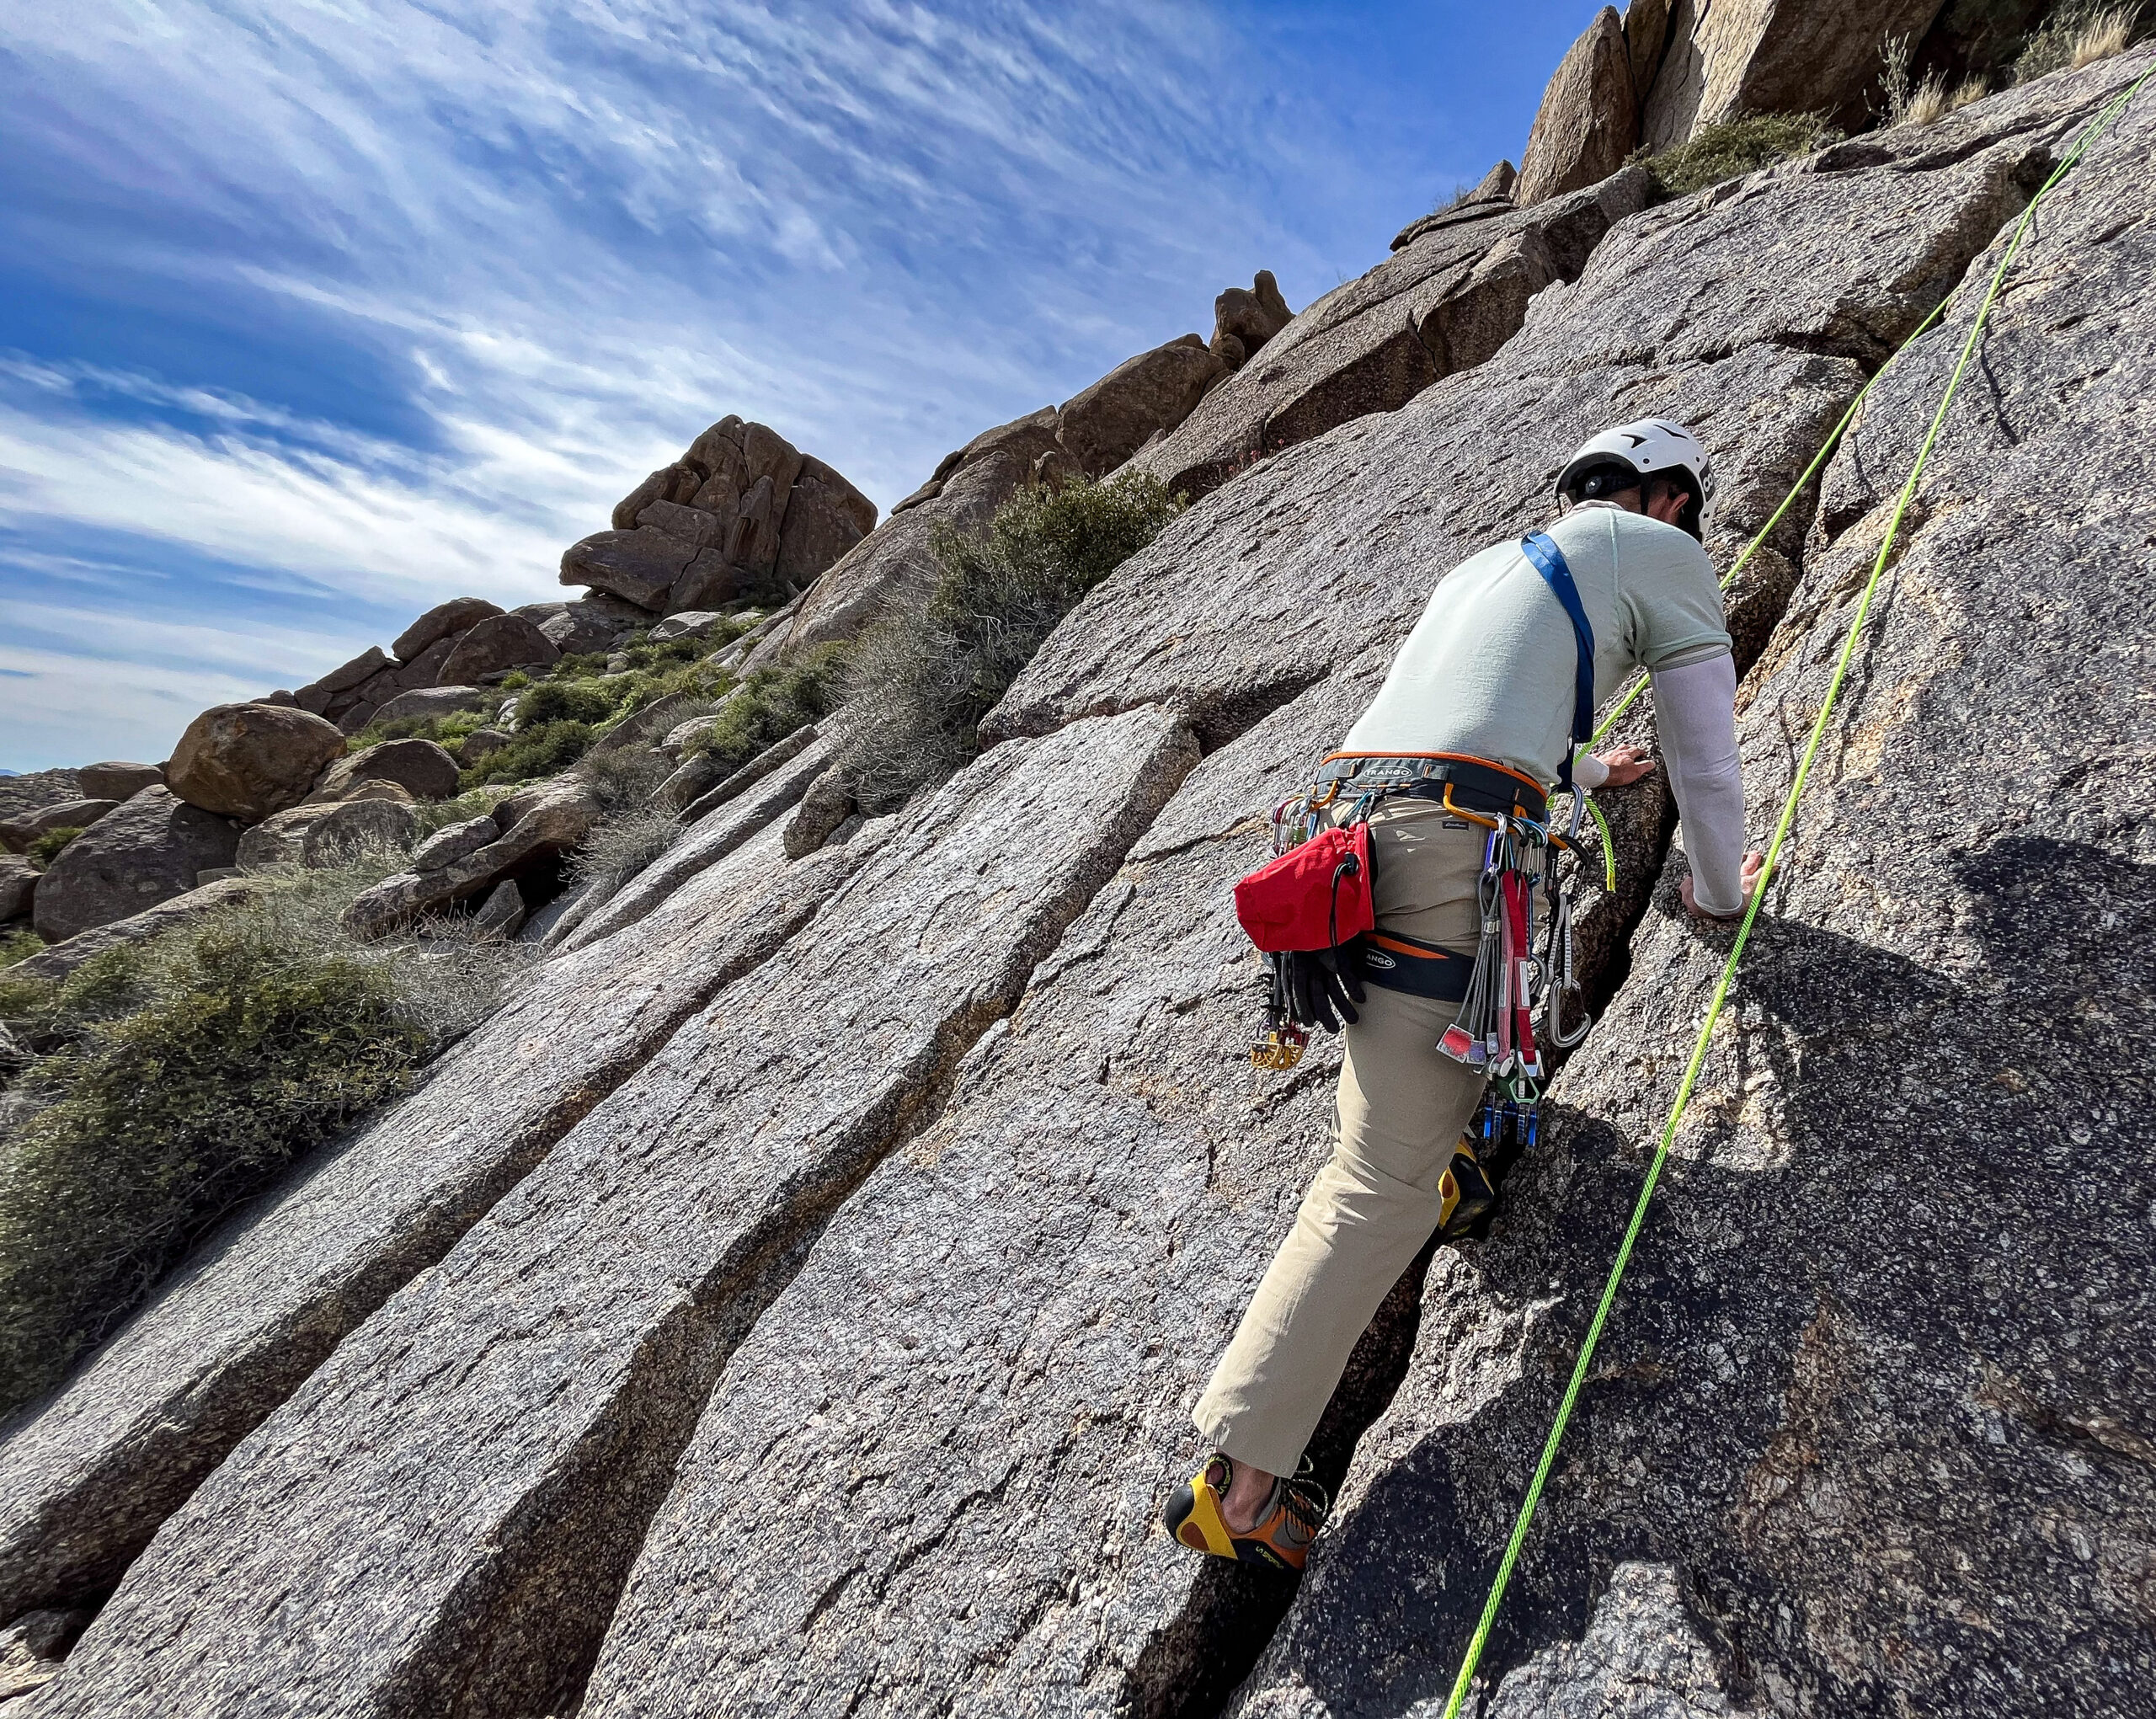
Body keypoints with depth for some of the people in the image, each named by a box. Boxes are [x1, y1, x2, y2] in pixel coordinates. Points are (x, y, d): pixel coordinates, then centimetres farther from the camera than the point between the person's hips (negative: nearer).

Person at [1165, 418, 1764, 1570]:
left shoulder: (1483, 563, 36)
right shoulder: (1663, 553, 17)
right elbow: (1706, 759, 20)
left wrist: (1583, 771, 64)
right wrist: (1717, 891, 37)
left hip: (1342, 826, 8)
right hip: (1451, 851, -7)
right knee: (1382, 1186, -5)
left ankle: (1440, 1155, 31)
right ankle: (1242, 1483, -1)